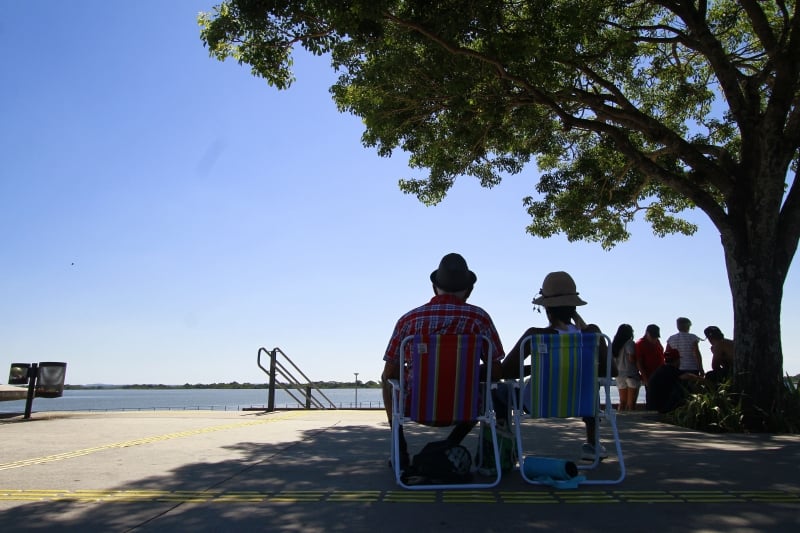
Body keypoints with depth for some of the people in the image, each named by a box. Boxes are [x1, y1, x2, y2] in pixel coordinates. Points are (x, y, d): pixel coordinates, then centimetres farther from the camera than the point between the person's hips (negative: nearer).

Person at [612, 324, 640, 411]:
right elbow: (631, 359, -16)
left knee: (623, 402, 9)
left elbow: (613, 359, 9)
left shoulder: (615, 344, 11)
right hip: (631, 374, -6)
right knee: (631, 403, -3)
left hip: (619, 375, 6)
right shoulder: (630, 343, -9)